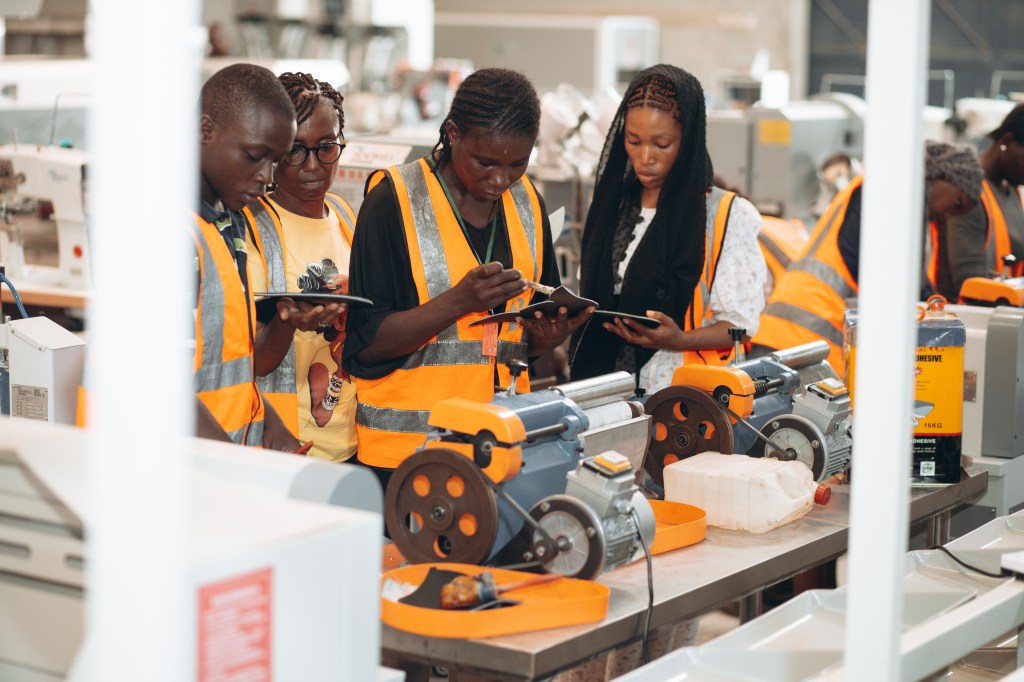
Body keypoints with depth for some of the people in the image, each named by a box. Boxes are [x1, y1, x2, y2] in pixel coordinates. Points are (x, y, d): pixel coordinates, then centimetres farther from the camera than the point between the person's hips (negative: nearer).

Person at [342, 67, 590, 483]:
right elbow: (365, 343, -12)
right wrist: (459, 301, -24)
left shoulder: (527, 203, 8)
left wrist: (547, 337, -7)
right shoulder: (395, 200, -9)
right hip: (405, 446, -5)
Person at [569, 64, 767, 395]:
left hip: (683, 392, -4)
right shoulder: (612, 207, 16)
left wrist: (681, 340, -20)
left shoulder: (729, 216, -1)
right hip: (606, 381, 4)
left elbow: (738, 321, -3)